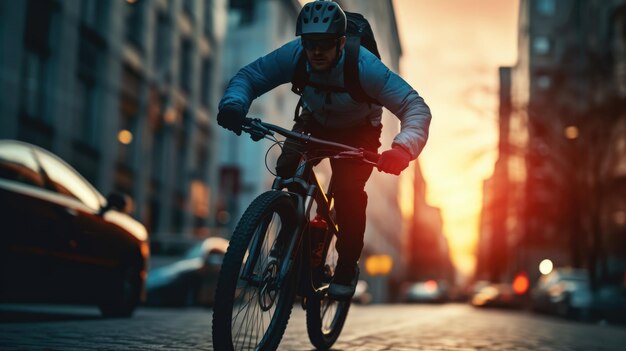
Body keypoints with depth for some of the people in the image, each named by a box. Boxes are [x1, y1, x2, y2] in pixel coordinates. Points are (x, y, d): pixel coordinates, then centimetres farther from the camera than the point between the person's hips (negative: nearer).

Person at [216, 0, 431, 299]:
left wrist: (402, 148, -58)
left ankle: (347, 267, -1)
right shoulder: (292, 55, -28)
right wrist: (233, 104, -43)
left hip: (358, 132, -3)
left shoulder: (364, 66, -36)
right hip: (314, 122, 3)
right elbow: (248, 76, -19)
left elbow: (415, 107, -39)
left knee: (348, 191, -23)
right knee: (288, 170, -21)